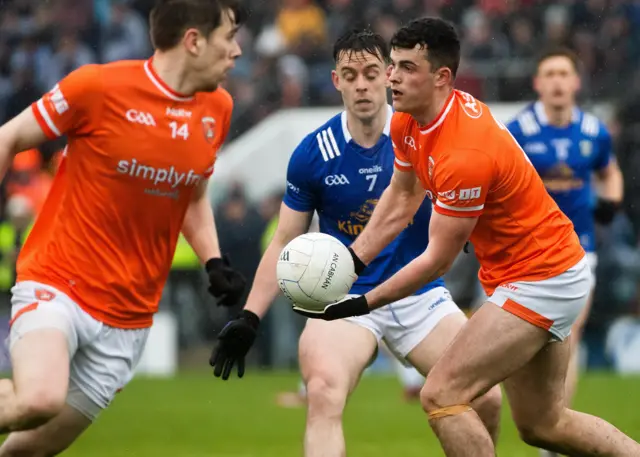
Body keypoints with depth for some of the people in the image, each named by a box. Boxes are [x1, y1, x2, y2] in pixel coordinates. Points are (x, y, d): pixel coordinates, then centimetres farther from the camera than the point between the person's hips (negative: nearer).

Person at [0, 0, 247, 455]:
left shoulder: (217, 109, 4)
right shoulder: (99, 86, -14)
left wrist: (215, 263, 4)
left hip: (127, 317, 5)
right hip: (55, 284, -5)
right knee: (39, 400, -33)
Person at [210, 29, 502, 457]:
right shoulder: (312, 153, -7)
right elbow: (286, 243, 3)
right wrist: (248, 318, -3)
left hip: (420, 293, 2)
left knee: (486, 401, -7)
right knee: (323, 396, -29)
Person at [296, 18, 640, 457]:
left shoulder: (464, 155, -30)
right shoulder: (408, 122, -4)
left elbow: (438, 259, -22)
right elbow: (401, 199, 12)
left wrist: (362, 304, -16)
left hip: (540, 283, -10)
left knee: (442, 396, -16)